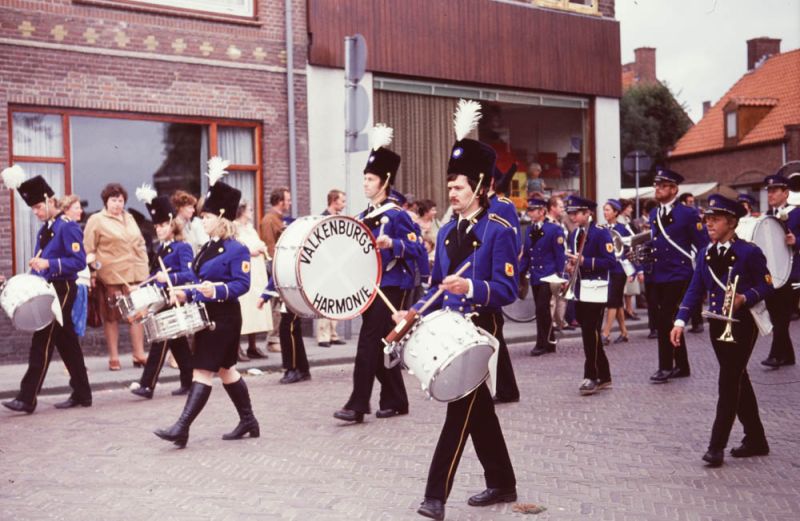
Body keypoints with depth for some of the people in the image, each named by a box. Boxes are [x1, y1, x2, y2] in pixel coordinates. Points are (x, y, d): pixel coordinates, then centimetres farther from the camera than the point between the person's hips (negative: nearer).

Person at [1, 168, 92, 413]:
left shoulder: (67, 226, -11)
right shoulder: (44, 229, 15)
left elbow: (79, 261, -19)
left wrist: (49, 263, -28)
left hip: (62, 290, -9)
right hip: (47, 290, 9)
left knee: (42, 342, -8)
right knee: (67, 344, 12)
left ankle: (27, 399, -4)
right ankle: (82, 394, 18)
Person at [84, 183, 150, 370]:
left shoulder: (129, 218, 17)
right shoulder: (96, 220, 0)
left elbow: (140, 243, 23)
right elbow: (88, 250, -5)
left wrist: (144, 264, 13)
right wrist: (94, 272, -12)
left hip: (135, 274, 5)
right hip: (111, 276, -5)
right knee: (112, 317, 4)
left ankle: (139, 355, 12)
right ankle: (114, 357, 12)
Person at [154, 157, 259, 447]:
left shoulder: (237, 250, -12)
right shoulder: (207, 248, 14)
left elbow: (242, 284, -18)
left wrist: (217, 290, -32)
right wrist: (187, 295, 6)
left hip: (224, 318, -9)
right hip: (206, 316, 9)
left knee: (203, 372, -9)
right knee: (225, 370, 15)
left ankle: (182, 428, -9)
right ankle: (248, 422, 27)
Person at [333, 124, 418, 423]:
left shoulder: (396, 215, -10)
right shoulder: (364, 216, 14)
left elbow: (415, 249, -14)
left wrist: (391, 244, -30)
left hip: (389, 287, -8)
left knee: (369, 342, -10)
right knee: (380, 345, 12)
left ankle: (357, 406, -6)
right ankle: (396, 401, 23)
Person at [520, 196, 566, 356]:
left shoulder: (554, 230, -6)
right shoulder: (529, 231, 13)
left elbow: (560, 254, -8)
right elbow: (526, 255, 15)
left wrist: (559, 275, -13)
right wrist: (519, 273, 6)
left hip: (548, 276, -6)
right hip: (535, 276, 7)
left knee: (542, 309, -11)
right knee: (542, 311, 11)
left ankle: (542, 343, -2)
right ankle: (549, 343, 21)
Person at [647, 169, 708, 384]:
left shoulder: (688, 213, -7)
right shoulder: (653, 214, 12)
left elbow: (703, 246, -7)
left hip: (678, 275, -7)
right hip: (658, 277, 7)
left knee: (665, 320, -9)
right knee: (669, 321, 12)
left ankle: (666, 367, 2)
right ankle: (681, 366, 23)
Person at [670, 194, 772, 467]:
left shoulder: (750, 252, -10)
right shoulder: (706, 254, 7)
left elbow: (765, 285, -7)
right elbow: (695, 290, 4)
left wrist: (744, 298, -25)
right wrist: (681, 320, -5)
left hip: (741, 324, -6)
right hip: (717, 324, 6)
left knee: (729, 383, -6)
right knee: (738, 381, 14)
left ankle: (716, 446, -2)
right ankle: (755, 439, 27)